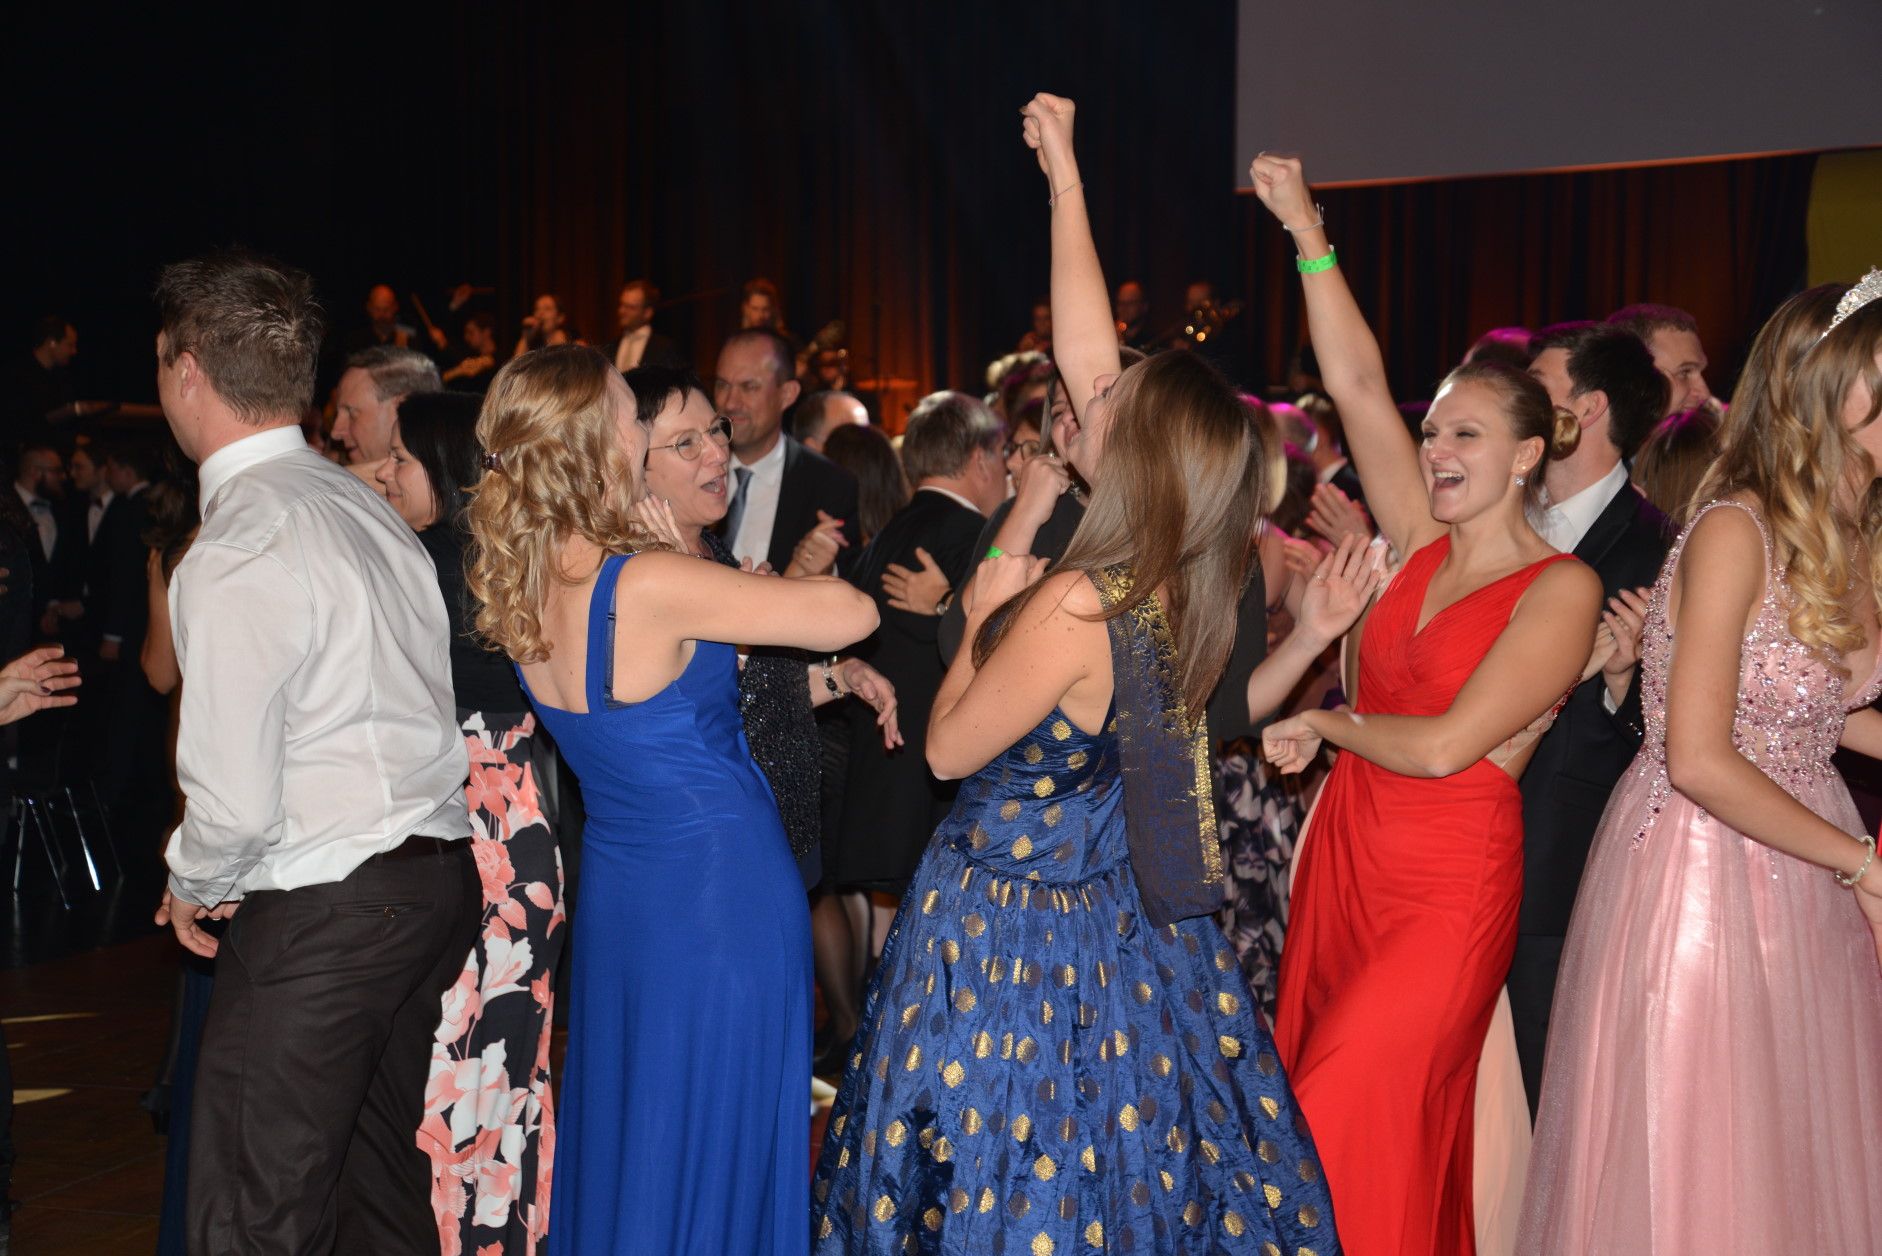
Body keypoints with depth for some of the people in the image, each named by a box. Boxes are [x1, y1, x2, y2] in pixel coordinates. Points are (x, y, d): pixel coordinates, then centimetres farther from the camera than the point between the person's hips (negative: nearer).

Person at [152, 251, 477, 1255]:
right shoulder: (365, 505, 8)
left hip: (319, 914, -9)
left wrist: (191, 886, 2)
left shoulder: (234, 555, -18)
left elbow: (234, 804, -20)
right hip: (439, 875, 9)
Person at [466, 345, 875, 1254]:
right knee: (716, 1148, 8)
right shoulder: (653, 584, -25)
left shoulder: (520, 588, -2)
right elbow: (854, 614, -17)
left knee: (626, 1130, 22)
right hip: (722, 895, -7)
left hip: (615, 893, 7)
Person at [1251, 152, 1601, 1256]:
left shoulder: (1562, 588, -11)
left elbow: (1445, 745, -19)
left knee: (1356, 1127, -6)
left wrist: (1322, 723, -4)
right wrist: (1308, 233, -6)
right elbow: (1357, 384, -1)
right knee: (1315, 1097, 14)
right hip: (1346, 852, 6)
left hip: (1449, 886, -6)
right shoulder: (1423, 546, 5)